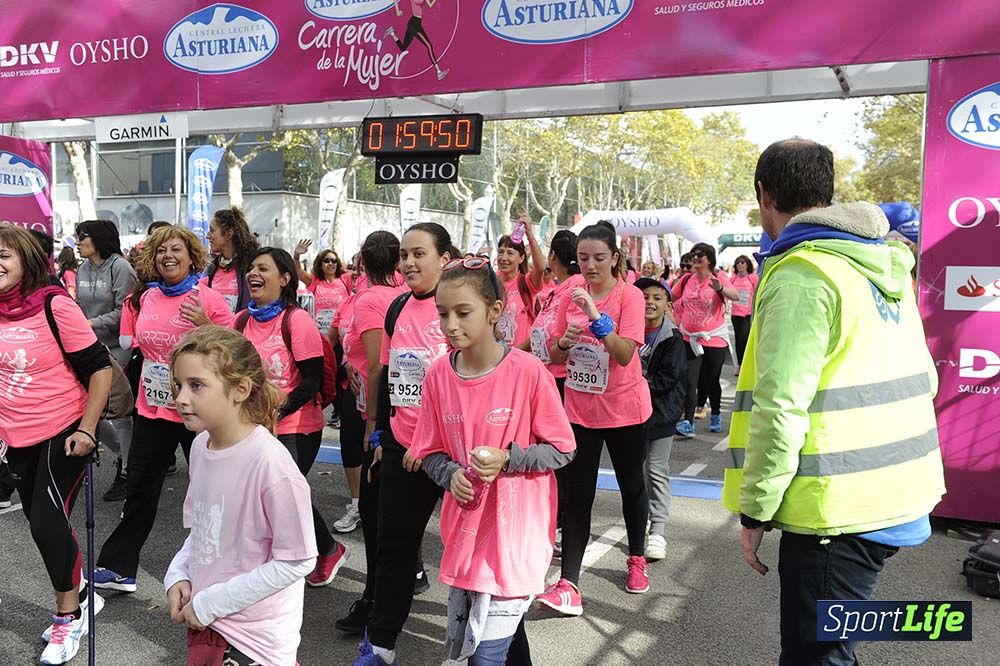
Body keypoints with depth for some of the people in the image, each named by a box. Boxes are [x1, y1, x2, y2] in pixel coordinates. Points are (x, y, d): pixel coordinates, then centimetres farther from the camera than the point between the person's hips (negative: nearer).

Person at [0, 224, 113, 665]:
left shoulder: (54, 306, -16)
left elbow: (99, 368, -14)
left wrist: (87, 428, -18)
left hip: (63, 433, -6)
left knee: (48, 520, -5)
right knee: (41, 522, 14)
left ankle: (68, 615, 16)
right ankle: (76, 598, 35)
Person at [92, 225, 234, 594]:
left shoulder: (208, 298, -10)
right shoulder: (144, 298, 5)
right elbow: (132, 344, 21)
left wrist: (205, 324, -25)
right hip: (152, 407, 5)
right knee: (140, 487, 14)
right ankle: (119, 567, 26)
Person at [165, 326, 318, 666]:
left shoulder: (269, 462, -25)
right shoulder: (200, 445, -2)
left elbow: (297, 561, -20)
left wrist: (210, 602, -15)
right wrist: (178, 576, -4)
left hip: (254, 638, -6)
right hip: (204, 623, 7)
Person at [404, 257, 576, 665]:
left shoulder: (527, 372, -17)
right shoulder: (438, 375, -5)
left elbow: (563, 449, -7)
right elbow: (430, 452, 6)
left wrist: (507, 460, -21)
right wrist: (451, 474, -15)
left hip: (514, 530, -4)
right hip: (464, 530, 5)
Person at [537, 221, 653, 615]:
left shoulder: (629, 296, -11)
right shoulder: (571, 297, 1)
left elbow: (625, 354, -23)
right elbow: (555, 356, 5)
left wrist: (595, 316, -31)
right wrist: (563, 342, -16)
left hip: (624, 409, -2)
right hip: (579, 409, 3)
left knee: (632, 486, 15)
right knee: (578, 494, 0)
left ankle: (636, 559, 38)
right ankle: (569, 584, 2)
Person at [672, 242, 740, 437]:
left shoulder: (719, 277, -7)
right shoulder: (686, 280, 3)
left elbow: (735, 296, -24)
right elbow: (670, 298, 18)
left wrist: (720, 288, -42)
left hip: (715, 340, -2)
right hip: (690, 339, 2)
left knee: (712, 380, 12)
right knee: (689, 381, -8)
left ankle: (716, 416, 32)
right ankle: (688, 423, -9)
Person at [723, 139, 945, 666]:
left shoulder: (798, 276, -18)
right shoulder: (888, 263, 9)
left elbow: (780, 410, -23)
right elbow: (922, 378, 14)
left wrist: (756, 511, -13)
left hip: (836, 507, -9)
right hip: (897, 492, 9)